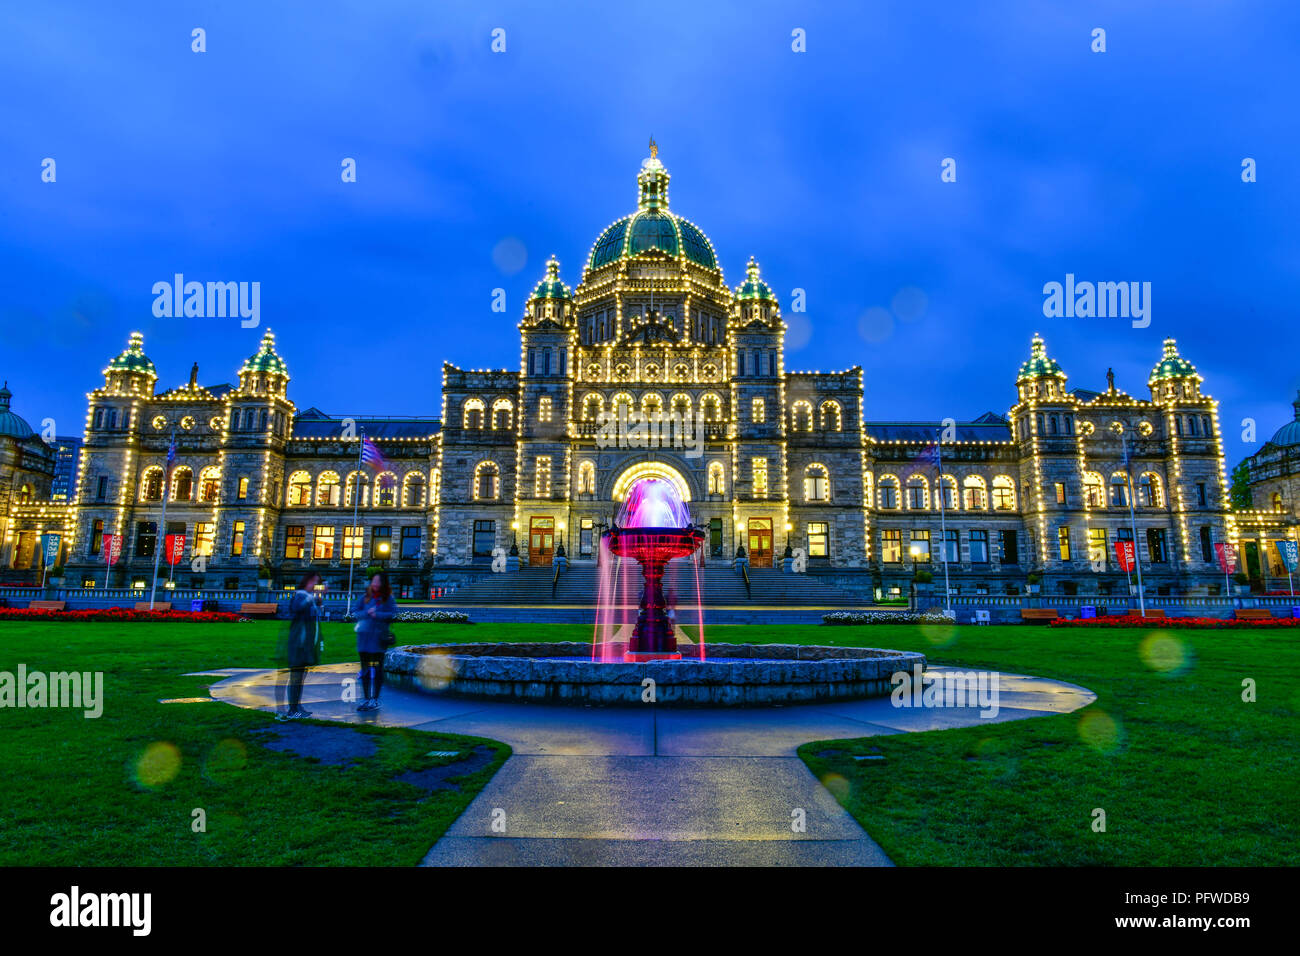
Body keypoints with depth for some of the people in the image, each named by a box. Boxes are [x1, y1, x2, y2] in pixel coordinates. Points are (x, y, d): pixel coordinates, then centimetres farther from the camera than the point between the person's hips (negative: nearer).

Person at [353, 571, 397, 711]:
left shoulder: (388, 598, 2)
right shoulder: (365, 597, 11)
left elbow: (393, 614, -7)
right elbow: (354, 612, 5)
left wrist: (377, 615, -15)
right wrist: (367, 613, -11)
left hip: (379, 637, -3)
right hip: (364, 636, 3)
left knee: (377, 669, -2)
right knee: (365, 669, 8)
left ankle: (375, 699, 7)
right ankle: (367, 698, 17)